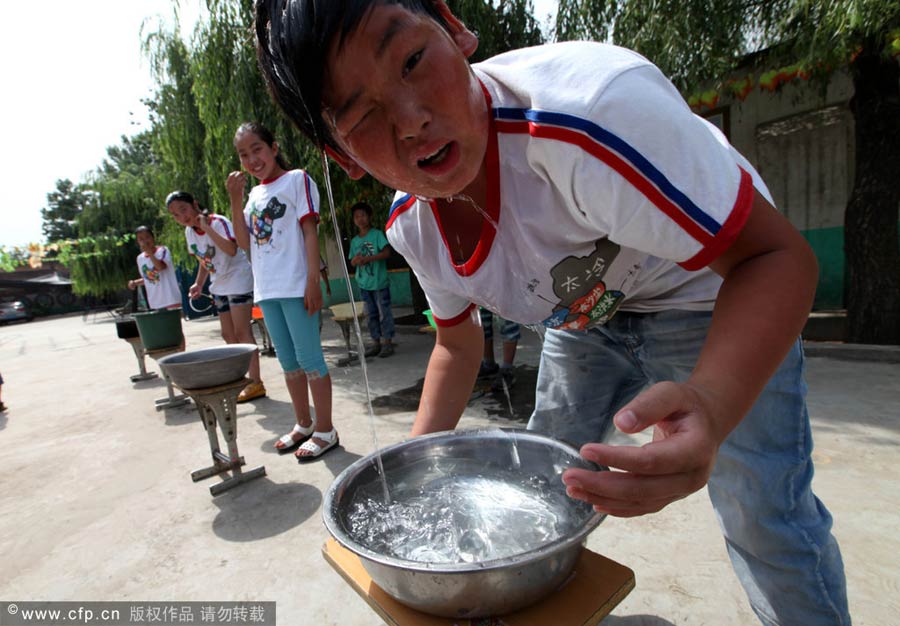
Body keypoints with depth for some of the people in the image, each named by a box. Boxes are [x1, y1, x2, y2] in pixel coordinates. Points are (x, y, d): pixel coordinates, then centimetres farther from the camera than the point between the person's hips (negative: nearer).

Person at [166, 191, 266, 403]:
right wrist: (198, 283, 7)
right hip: (219, 286, 9)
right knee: (228, 335, 12)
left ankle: (256, 383, -7)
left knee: (241, 333, -11)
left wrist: (207, 228, -32)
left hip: (238, 280, -8)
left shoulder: (219, 222, -18)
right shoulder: (189, 232, 6)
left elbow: (232, 250, -34)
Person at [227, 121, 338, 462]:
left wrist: (313, 282, -17)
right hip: (267, 291, 7)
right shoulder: (255, 193, 17)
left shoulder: (296, 179, -1)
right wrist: (235, 201, 1)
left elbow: (310, 231, -9)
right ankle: (303, 424, 25)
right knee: (288, 361, 13)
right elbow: (245, 244, 11)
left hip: (295, 287, -7)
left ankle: (324, 429, 7)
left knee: (309, 357, -4)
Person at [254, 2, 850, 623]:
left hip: (721, 296, -4)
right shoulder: (411, 227, -16)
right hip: (589, 313, 5)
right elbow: (459, 342, 0)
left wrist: (709, 405, -50)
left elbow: (777, 257, -31)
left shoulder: (591, 106, -38)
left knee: (766, 518, -7)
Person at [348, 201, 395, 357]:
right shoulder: (354, 241, 13)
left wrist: (367, 258, -20)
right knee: (371, 314, 10)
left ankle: (387, 343, 4)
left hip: (379, 281, -5)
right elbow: (352, 262, 16)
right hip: (363, 283, 5)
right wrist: (356, 260, -7)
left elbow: (387, 252, -14)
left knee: (384, 312, -2)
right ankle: (376, 343, 18)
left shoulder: (377, 234, -3)